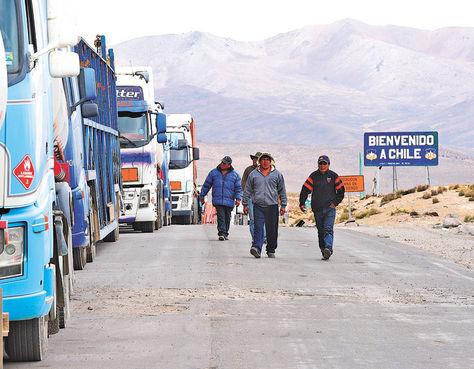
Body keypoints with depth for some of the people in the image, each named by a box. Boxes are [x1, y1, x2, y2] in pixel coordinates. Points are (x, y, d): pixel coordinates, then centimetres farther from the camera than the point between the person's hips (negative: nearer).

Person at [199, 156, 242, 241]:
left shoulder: (235, 175, 8)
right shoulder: (214, 172, 9)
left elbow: (238, 188, 6)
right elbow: (206, 185, 14)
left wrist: (238, 198, -7)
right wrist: (202, 195, 15)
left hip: (229, 201, 1)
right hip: (218, 201, -1)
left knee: (227, 218, 9)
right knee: (221, 217, -13)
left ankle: (225, 233, 20)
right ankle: (221, 233, -17)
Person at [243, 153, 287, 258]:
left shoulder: (277, 175, 9)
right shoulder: (253, 174, 10)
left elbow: (282, 191, 11)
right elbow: (247, 190, 14)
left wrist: (283, 205, 7)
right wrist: (245, 204, 11)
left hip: (272, 206, 0)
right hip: (258, 206, 0)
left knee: (272, 230, 4)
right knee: (258, 228, -12)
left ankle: (271, 250, 15)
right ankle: (256, 248, -23)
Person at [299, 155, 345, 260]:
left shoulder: (333, 176, 3)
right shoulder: (314, 176, 5)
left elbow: (341, 191, 8)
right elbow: (305, 189, 5)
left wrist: (335, 202, -1)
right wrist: (302, 203, -3)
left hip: (330, 208, -2)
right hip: (317, 209, 2)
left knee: (328, 229, -17)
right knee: (321, 231, 7)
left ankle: (328, 248, -31)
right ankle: (324, 251, 13)